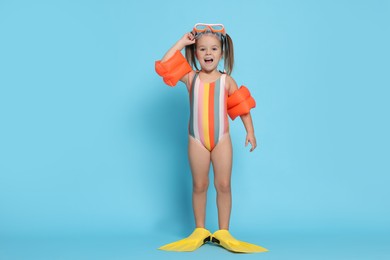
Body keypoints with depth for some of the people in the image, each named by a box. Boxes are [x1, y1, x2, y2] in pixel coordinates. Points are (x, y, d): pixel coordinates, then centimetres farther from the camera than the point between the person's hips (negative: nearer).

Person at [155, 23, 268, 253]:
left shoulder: (227, 81, 1)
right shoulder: (191, 78, 0)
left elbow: (242, 107, 4)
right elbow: (164, 65, -8)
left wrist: (250, 132, -1)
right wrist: (181, 43, -5)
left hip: (222, 140, 0)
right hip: (197, 141, 0)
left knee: (223, 185, 2)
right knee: (199, 185, 9)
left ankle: (223, 232, 13)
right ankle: (200, 231, 21)